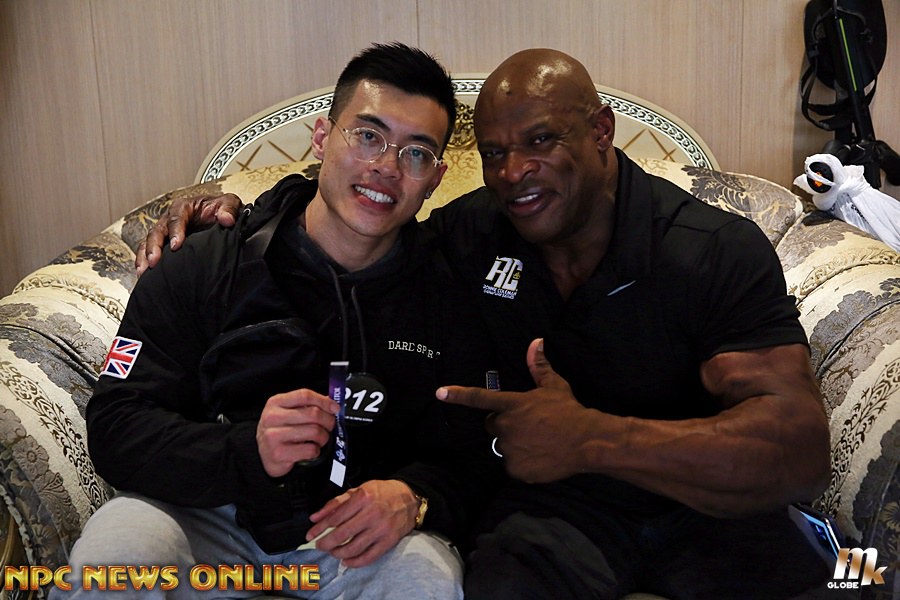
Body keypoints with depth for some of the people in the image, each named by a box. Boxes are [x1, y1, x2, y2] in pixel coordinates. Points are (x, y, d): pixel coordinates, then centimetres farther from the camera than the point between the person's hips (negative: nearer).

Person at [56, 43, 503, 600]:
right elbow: (116, 428, -10)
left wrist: (413, 496, -21)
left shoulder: (449, 292, -2)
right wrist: (246, 451, -28)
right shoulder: (205, 266, -6)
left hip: (355, 535, 1)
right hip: (209, 513, 0)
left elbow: (472, 455, 3)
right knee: (114, 550, -30)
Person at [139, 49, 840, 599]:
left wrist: (592, 438, -33)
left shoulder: (722, 250, -13)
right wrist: (232, 212, -5)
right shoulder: (471, 234, -2)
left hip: (710, 507, 0)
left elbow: (801, 451, -22)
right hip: (560, 503, 0)